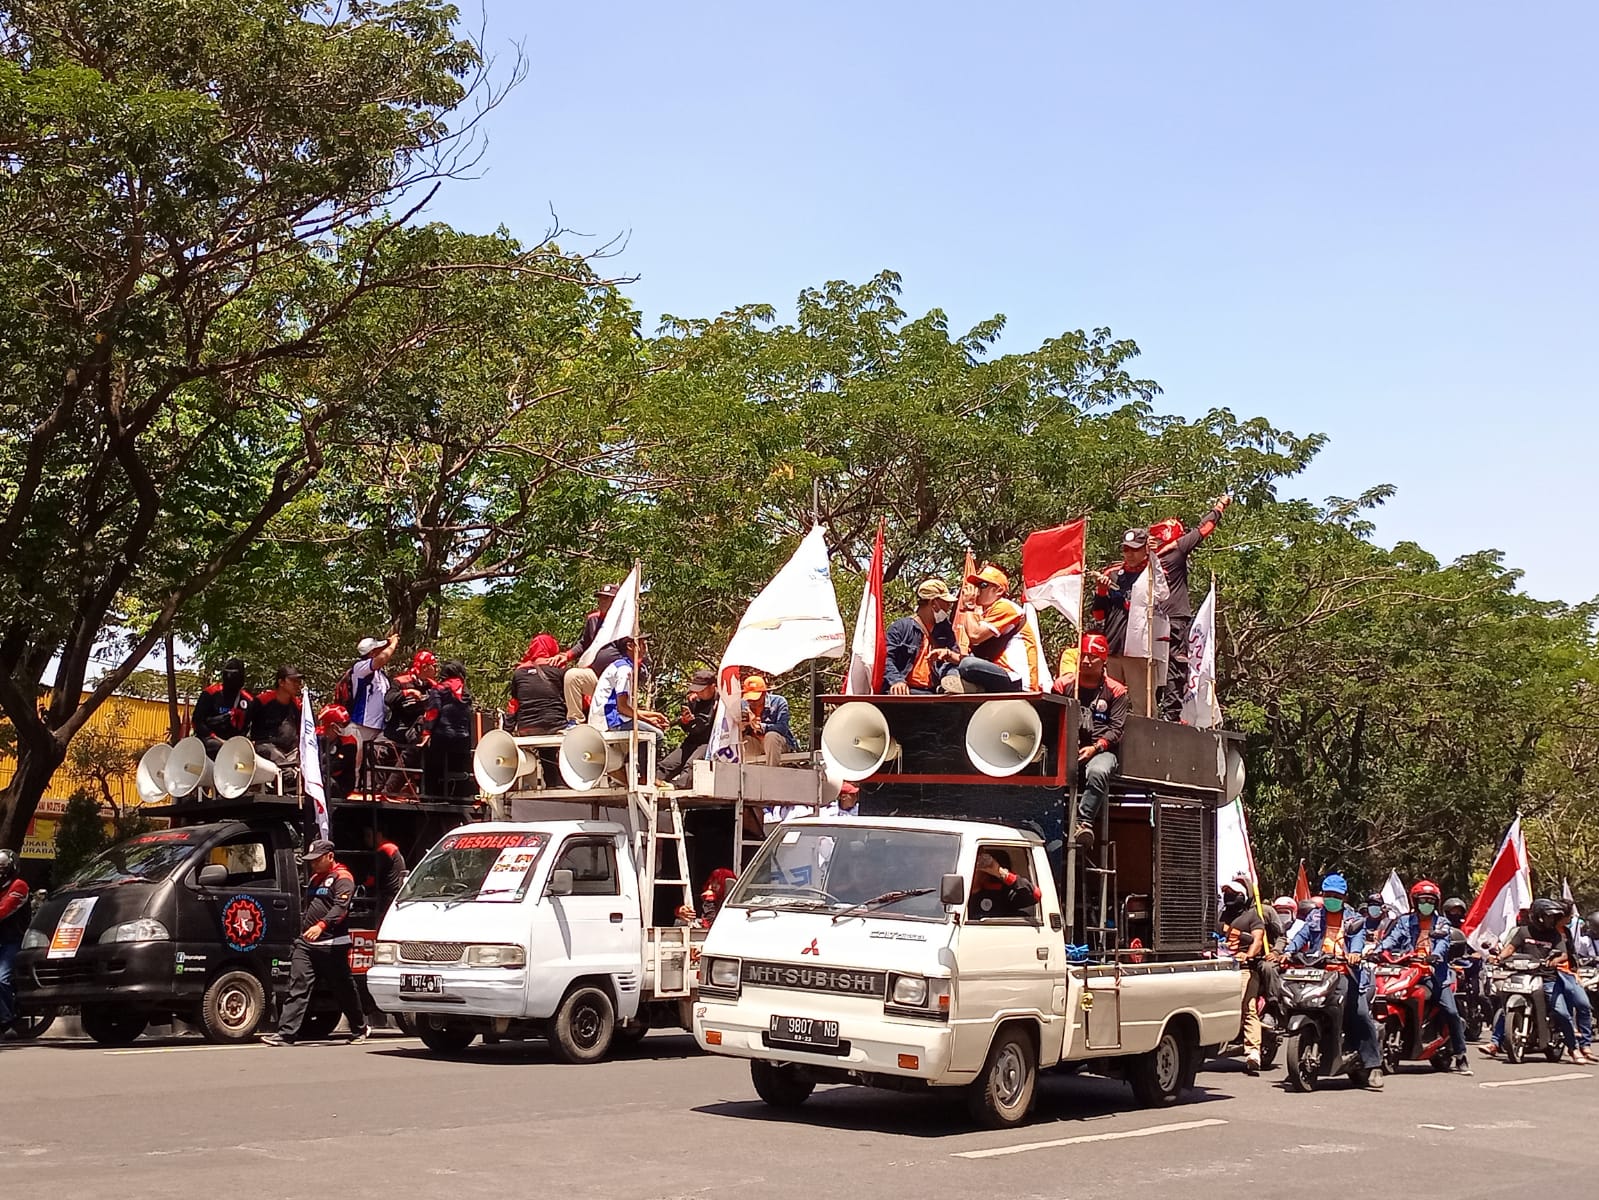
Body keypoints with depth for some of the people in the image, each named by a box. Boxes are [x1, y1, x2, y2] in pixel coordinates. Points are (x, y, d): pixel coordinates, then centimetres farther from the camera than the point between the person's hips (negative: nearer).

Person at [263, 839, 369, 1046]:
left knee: (344, 990, 5)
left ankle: (360, 1029, 23)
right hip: (306, 944, 7)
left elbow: (340, 907, -21)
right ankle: (286, 1034, -11)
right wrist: (302, 933, 20)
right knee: (297, 987, -6)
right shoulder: (315, 879, 21)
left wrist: (321, 925, -35)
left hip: (332, 945, -7)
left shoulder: (342, 878, -6)